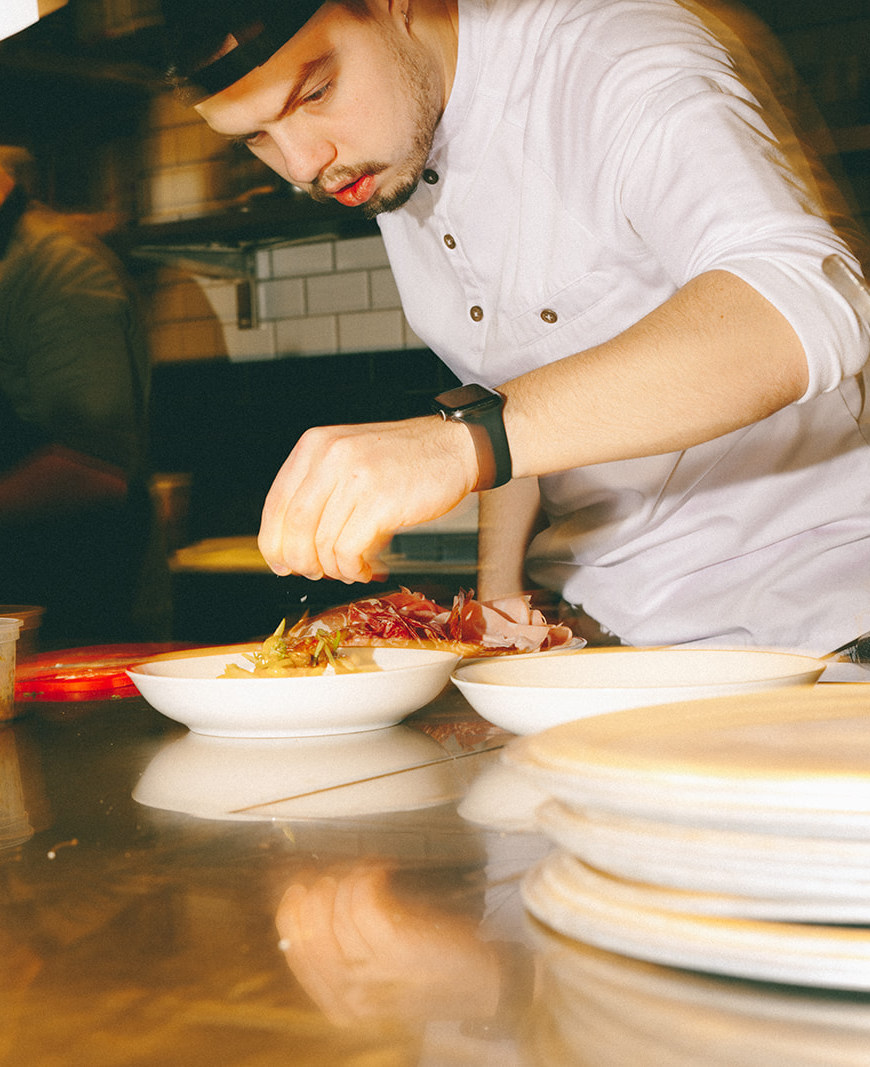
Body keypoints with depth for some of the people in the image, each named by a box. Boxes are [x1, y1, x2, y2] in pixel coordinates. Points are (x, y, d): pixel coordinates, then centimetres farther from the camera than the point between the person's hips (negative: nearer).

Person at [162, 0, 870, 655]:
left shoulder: (621, 60, -20)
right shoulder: (380, 148, 5)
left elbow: (802, 308, -39)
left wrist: (471, 439, -47)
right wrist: (497, 593, 8)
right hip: (593, 624, 6)